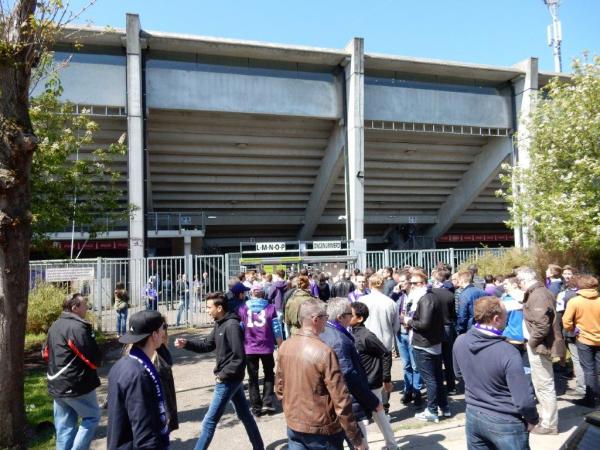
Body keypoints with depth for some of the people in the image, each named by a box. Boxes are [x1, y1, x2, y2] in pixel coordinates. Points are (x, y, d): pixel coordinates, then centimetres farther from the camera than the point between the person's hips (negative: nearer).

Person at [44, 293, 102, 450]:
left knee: (64, 426, 15)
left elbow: (46, 353, 19)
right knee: (92, 416, 8)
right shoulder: (78, 327, -20)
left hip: (56, 385, 9)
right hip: (77, 385, -9)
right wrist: (96, 361, 1)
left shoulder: (54, 326, 10)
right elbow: (94, 359, -20)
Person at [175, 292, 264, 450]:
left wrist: (223, 375, -18)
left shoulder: (232, 326, -22)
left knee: (210, 420, 1)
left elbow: (240, 358, -24)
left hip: (228, 379, -10)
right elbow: (207, 345, 11)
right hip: (232, 378, 10)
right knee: (245, 414, 19)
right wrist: (187, 344, -3)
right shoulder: (219, 324, 7)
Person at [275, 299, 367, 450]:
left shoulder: (285, 347, -4)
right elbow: (340, 399, -21)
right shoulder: (324, 352, -23)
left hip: (293, 425, 5)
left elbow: (279, 387, 7)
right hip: (321, 429, -5)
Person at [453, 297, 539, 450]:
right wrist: (533, 419, -4)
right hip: (504, 422, -5)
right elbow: (524, 401, -23)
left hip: (473, 416, 5)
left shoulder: (460, 341, -10)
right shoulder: (508, 353, -27)